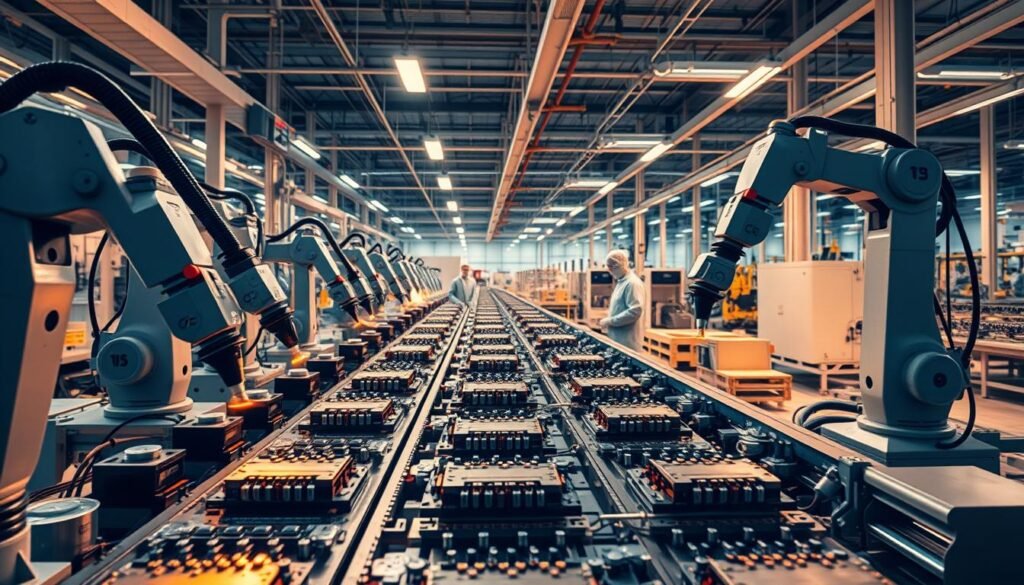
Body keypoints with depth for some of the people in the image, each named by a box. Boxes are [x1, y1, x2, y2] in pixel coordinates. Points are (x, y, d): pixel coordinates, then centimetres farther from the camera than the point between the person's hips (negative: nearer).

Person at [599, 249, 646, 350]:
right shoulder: (621, 281, 16)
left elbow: (635, 311, -23)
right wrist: (609, 321, 11)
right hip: (618, 339, 9)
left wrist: (610, 321, -18)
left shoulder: (632, 283, -15)